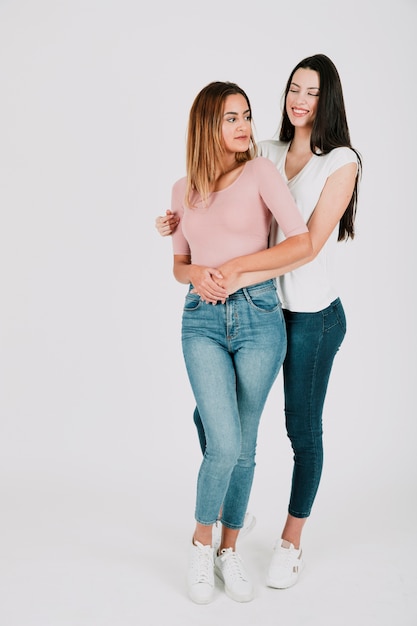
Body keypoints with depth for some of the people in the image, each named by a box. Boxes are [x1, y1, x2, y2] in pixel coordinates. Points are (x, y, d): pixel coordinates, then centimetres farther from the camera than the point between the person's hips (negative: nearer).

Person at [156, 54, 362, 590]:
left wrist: (243, 277, -25)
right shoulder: (267, 154, 7)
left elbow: (310, 244, -17)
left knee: (303, 430, 8)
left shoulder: (341, 162, -8)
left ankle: (291, 543, 28)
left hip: (312, 314, -5)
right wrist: (180, 222, 0)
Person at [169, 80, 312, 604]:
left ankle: (229, 550, 28)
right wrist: (196, 274, -7)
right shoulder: (184, 189, 10)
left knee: (243, 446, 8)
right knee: (224, 443, -12)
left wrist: (233, 267, -11)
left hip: (258, 316, -1)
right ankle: (201, 542, 15)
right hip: (202, 321, 1)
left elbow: (303, 243, -10)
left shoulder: (261, 172, -1)